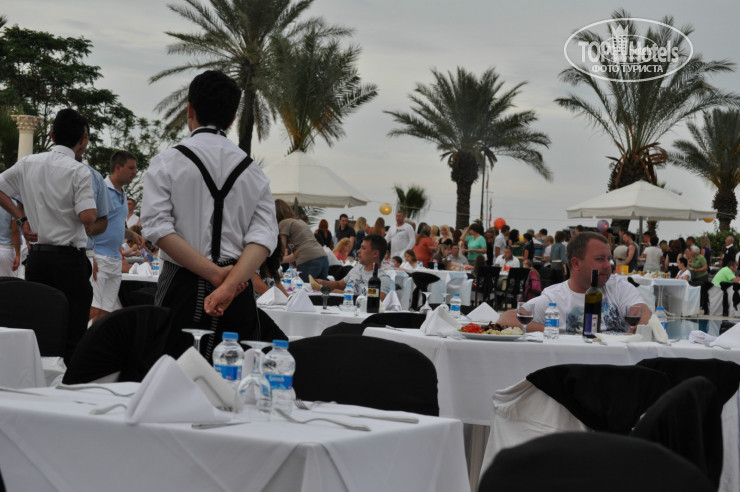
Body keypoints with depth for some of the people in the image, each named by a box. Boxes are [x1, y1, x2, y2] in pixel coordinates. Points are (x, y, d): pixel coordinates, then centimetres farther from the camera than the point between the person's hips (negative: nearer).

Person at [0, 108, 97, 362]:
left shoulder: (28, 163, 6)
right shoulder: (79, 172, -11)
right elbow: (88, 217, -19)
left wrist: (21, 219, 14)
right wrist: (93, 207, 3)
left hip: (36, 255, 6)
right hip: (69, 258, -5)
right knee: (72, 334, -2)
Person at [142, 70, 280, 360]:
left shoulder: (166, 163, 2)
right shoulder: (253, 171, 10)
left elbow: (158, 228, -9)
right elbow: (264, 236, -3)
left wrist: (215, 274, -10)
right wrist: (229, 283, -14)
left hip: (182, 287, -2)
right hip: (238, 295, 2)